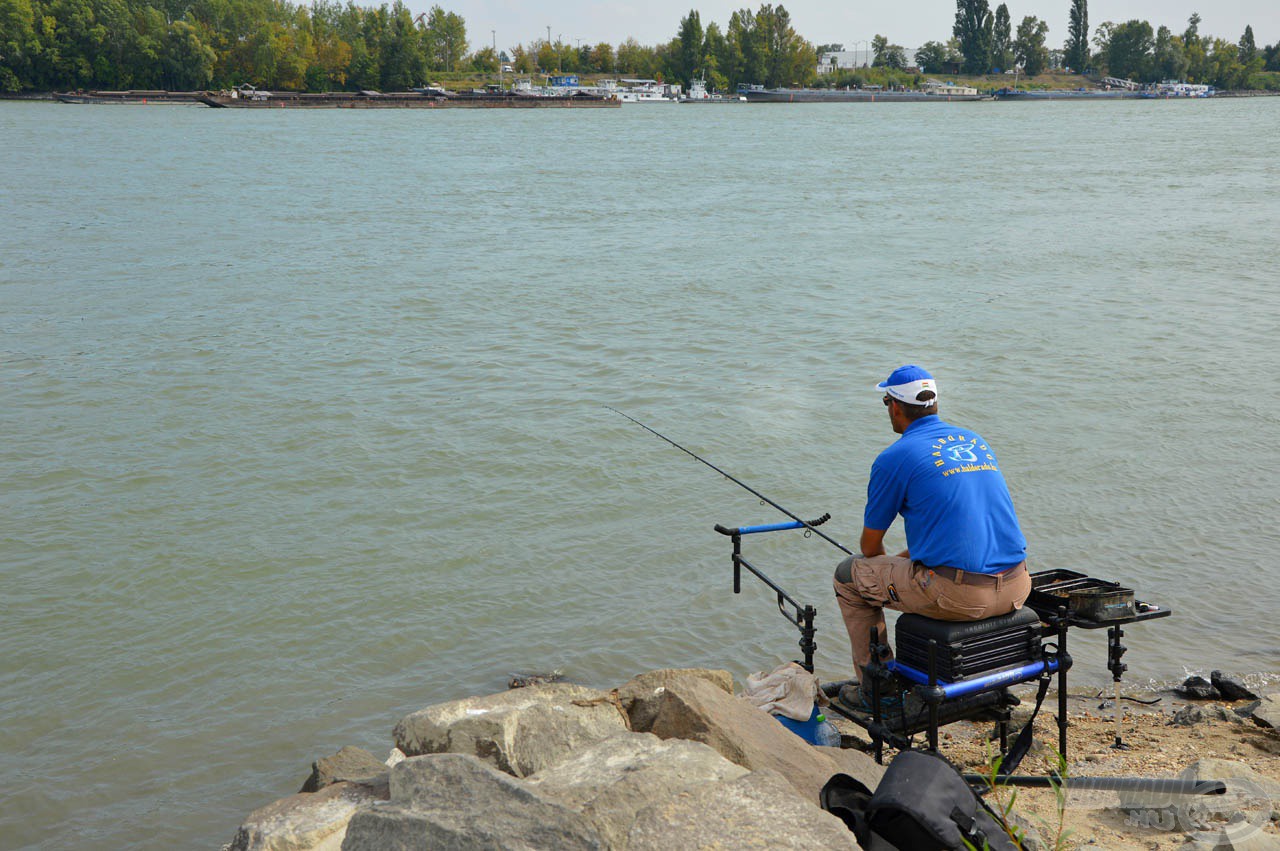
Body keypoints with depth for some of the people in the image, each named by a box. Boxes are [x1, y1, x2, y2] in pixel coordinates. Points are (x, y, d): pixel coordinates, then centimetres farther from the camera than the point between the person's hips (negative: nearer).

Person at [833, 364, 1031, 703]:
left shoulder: (894, 458, -3)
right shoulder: (977, 440, 16)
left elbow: (870, 547, 8)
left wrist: (889, 565, 31)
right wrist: (905, 557, 37)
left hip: (956, 594, -7)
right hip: (1015, 591, 7)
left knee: (849, 575, 15)